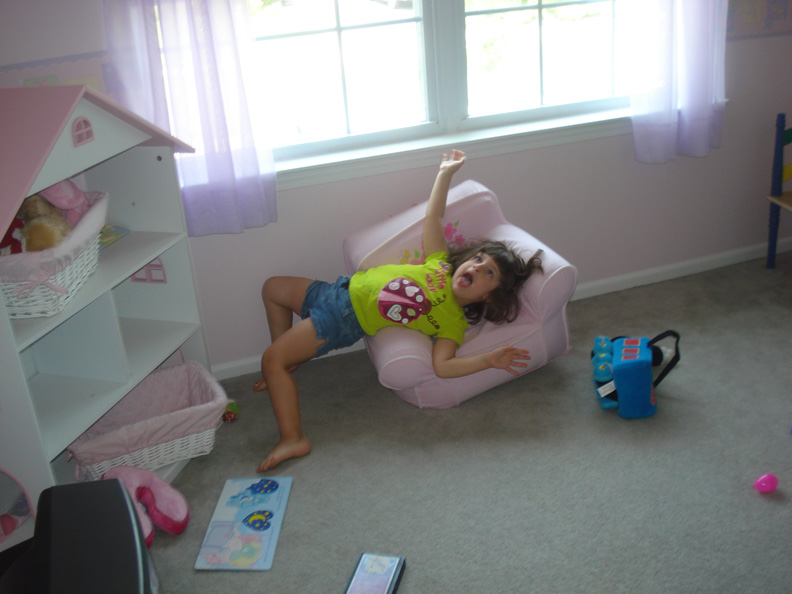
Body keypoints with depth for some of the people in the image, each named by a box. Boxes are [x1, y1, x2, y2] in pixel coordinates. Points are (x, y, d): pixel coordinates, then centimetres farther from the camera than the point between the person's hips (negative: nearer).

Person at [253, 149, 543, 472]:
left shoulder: (453, 321, -16)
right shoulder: (440, 264, -2)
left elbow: (443, 365, -27)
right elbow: (433, 217, 4)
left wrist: (490, 359, -35)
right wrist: (446, 173, 1)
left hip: (344, 322, -7)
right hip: (344, 289, 7)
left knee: (271, 359, -14)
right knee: (272, 288, 25)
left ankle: (293, 438, -7)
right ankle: (286, 363, 38)